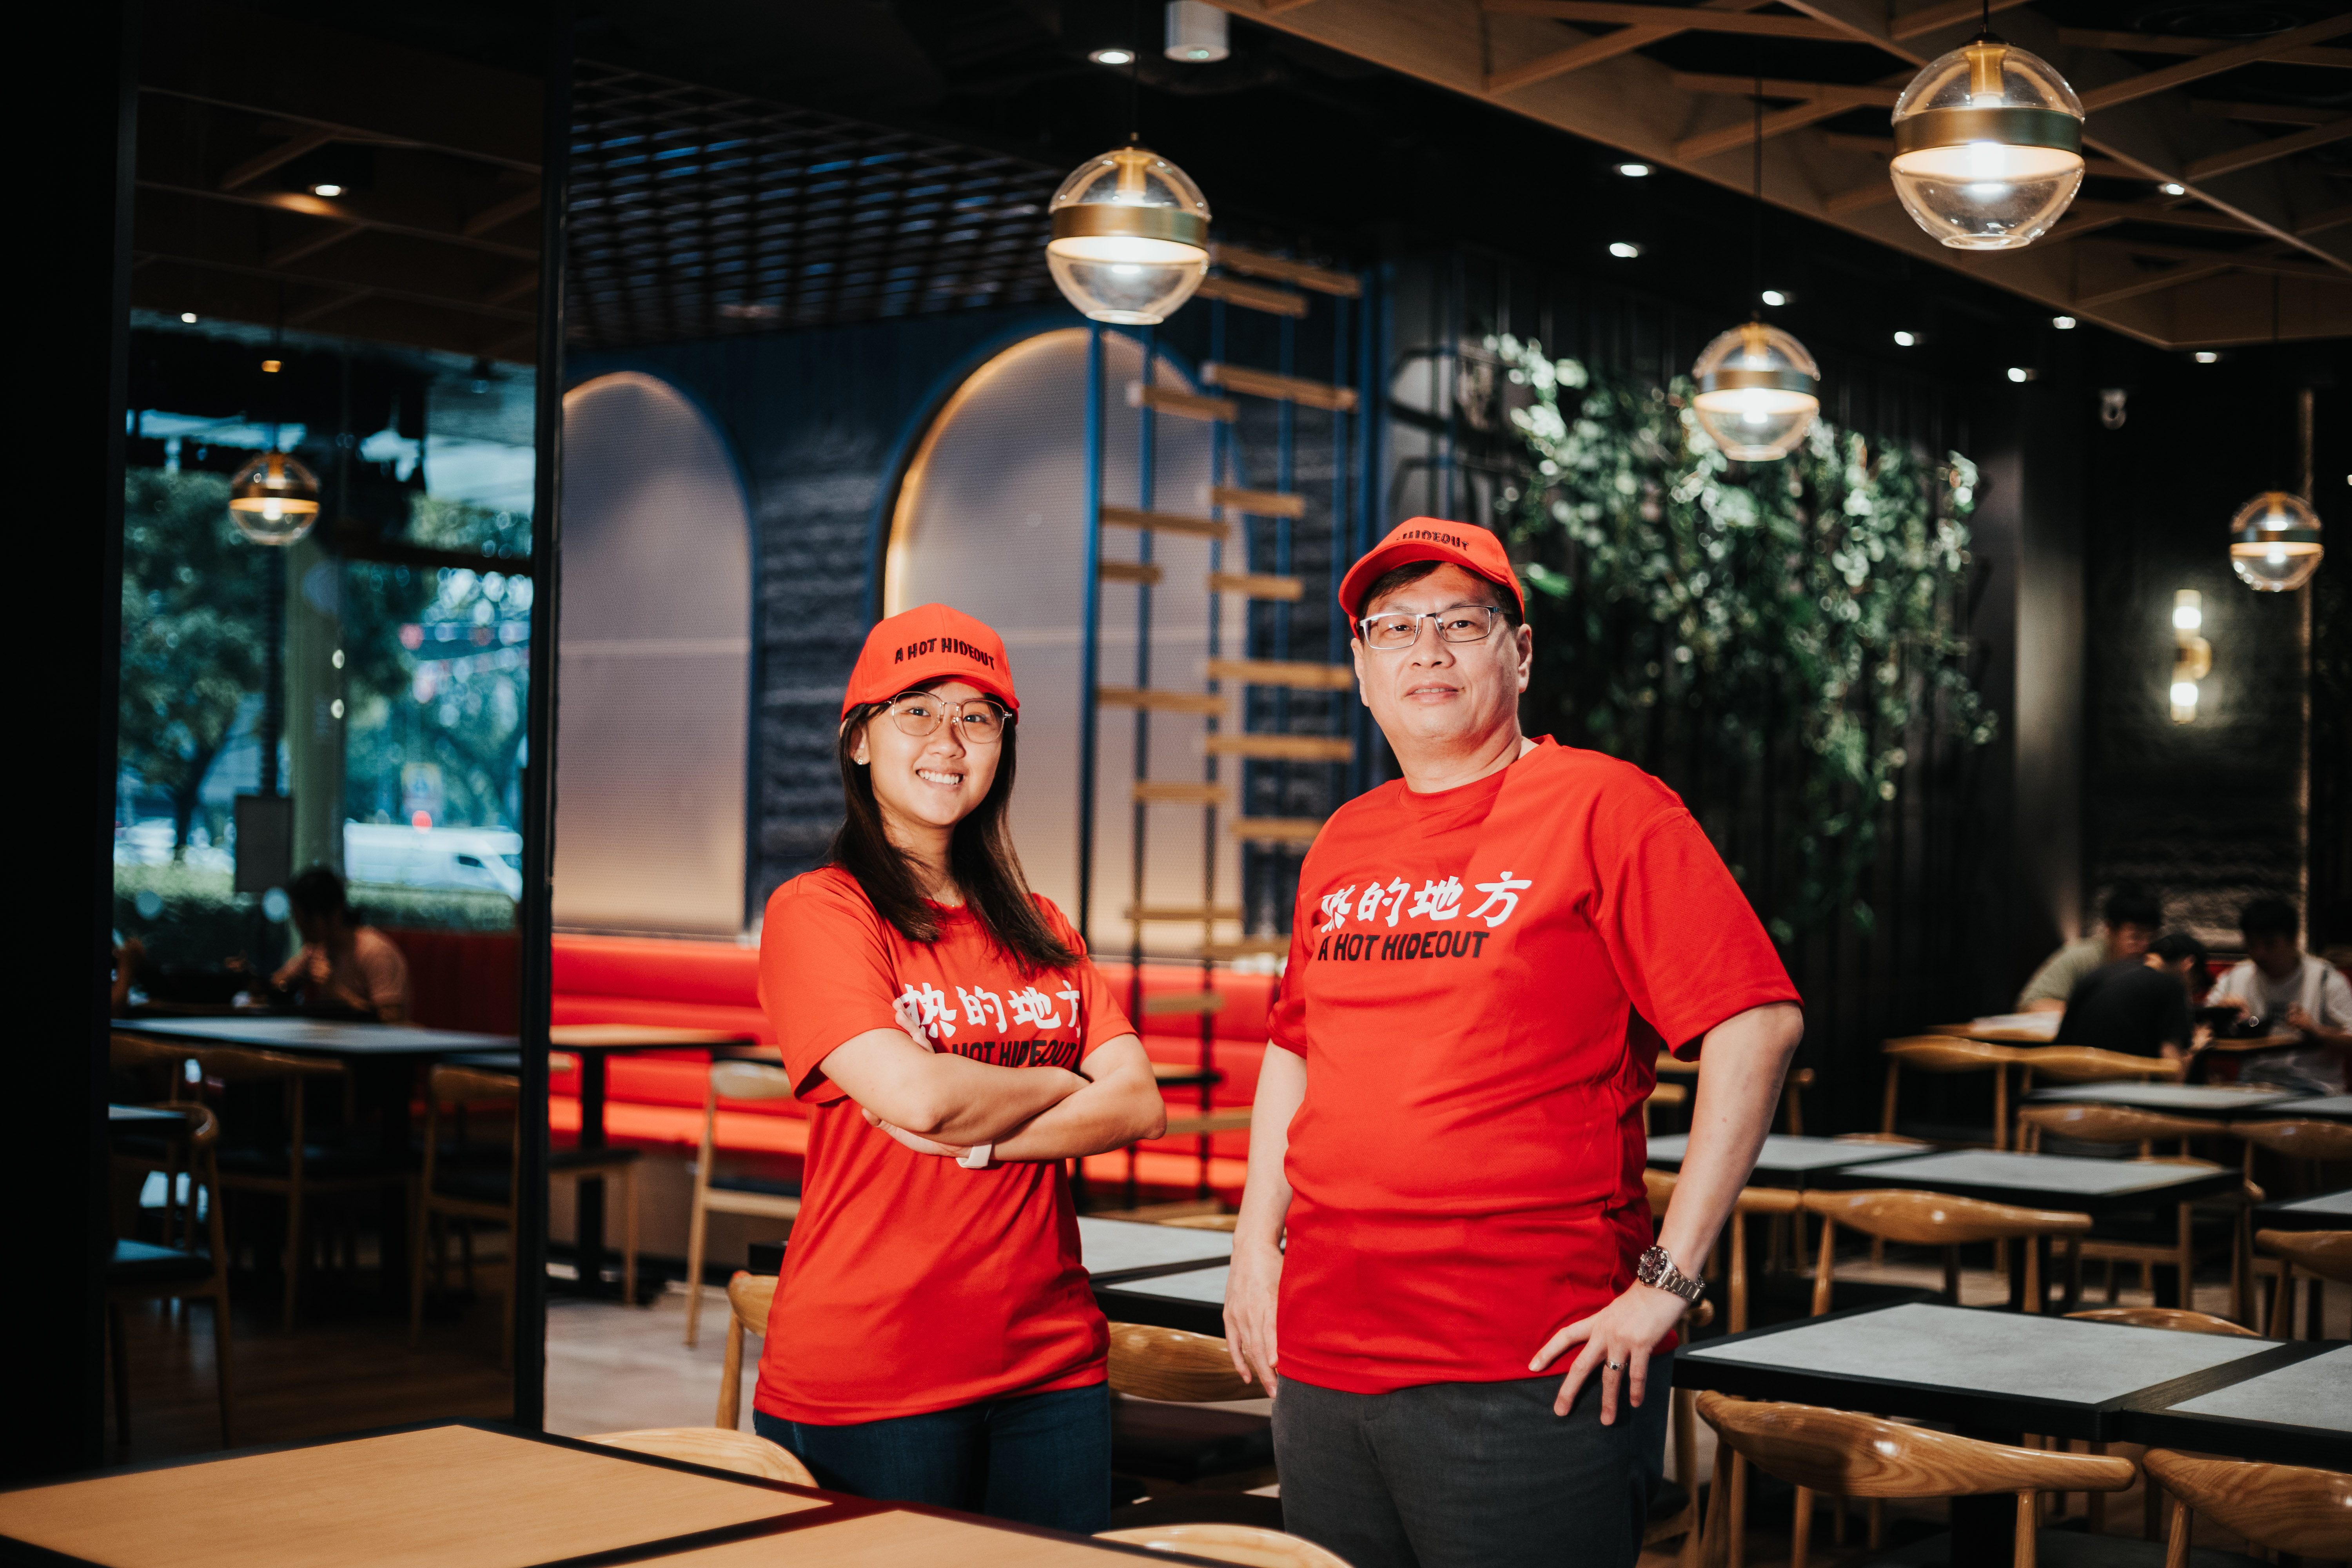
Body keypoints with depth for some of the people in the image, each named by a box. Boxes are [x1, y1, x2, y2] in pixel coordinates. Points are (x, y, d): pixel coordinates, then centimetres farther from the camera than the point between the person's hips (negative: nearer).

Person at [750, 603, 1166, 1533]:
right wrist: (1061, 1085, -2)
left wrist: (970, 1135, -12)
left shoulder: (1036, 930, 15)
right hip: (866, 1382, -5)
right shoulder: (817, 912, -5)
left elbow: (1139, 1106, 2)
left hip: (1050, 1367, 6)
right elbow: (914, 1094, -19)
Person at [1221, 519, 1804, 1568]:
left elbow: (1757, 1027, -12)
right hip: (1322, 1356, 6)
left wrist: (1668, 1279, -15)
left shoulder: (1606, 810, -6)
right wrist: (1256, 1243, 12)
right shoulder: (1343, 843, 13)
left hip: (1529, 1373, -6)